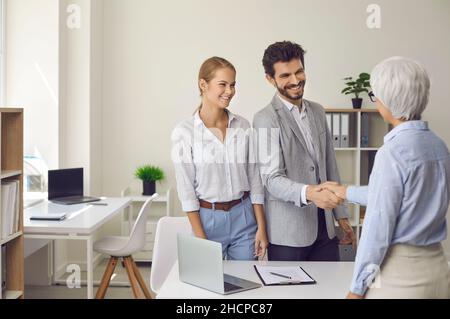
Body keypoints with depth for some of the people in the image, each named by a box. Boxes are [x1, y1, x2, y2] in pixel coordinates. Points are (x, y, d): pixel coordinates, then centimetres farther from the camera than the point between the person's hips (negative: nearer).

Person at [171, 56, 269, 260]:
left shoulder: (243, 127, 0)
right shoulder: (184, 132, -9)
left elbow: (254, 177, 4)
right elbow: (186, 189, -8)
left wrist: (261, 227, 1)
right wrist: (201, 240, -9)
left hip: (244, 217, 3)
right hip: (207, 218, -2)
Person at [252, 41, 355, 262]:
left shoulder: (317, 111, 11)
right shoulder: (266, 119, -10)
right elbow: (272, 178, -18)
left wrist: (341, 215, 16)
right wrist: (308, 193, -36)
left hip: (324, 226, 6)